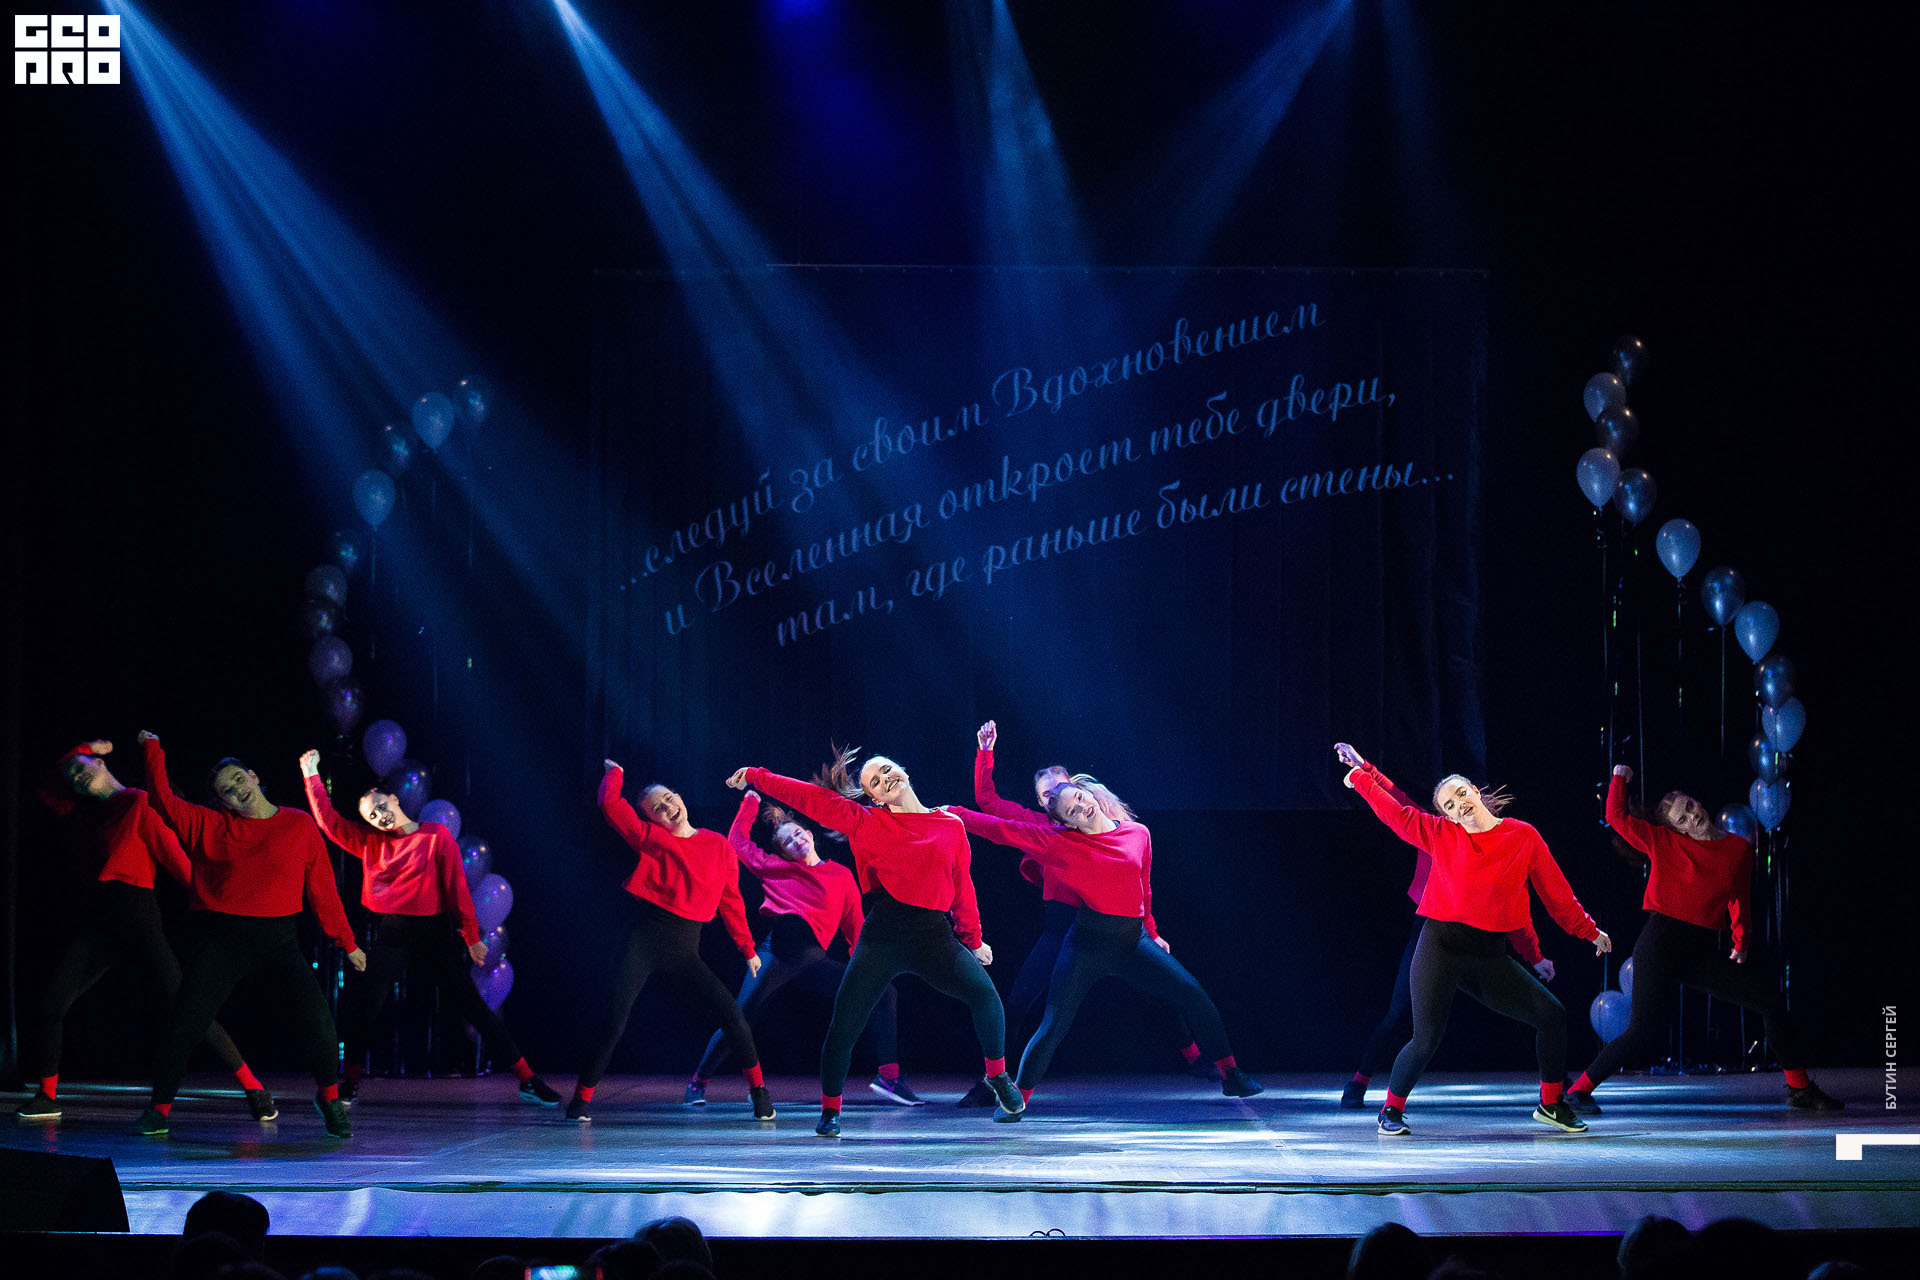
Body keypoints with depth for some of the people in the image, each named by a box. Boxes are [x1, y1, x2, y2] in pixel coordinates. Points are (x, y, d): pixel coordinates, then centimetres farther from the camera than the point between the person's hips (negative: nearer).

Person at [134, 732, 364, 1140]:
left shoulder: (300, 827, 5)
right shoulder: (209, 826, 7)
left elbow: (323, 890, 8)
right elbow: (164, 801, 2)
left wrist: (347, 943, 9)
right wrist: (153, 751, 0)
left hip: (279, 941, -1)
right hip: (223, 940, 1)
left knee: (317, 1021, -16)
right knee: (182, 1025, -4)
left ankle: (329, 1097, 9)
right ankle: (160, 1110, 12)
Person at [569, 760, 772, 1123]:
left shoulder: (719, 846, 8)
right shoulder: (648, 837, 3)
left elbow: (730, 902, 12)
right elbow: (610, 805, -4)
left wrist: (747, 949, 12)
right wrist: (615, 774, 14)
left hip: (685, 950, 2)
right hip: (644, 941, -2)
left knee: (730, 1012, -11)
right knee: (614, 1023, -9)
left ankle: (758, 1089, 5)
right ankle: (581, 1098, 4)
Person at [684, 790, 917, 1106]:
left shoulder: (842, 876, 16)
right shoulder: (775, 867, 15)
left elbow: (855, 926, 16)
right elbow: (738, 840, 23)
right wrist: (751, 801, 28)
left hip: (814, 960, 2)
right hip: (778, 949, -2)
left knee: (883, 994, -10)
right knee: (740, 1018, -15)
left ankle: (888, 1077, -10)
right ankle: (698, 1082, 3)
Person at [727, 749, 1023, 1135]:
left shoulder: (951, 826, 10)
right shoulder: (865, 822, 8)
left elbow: (962, 887, 18)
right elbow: (809, 797, 6)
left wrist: (973, 940, 24)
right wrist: (754, 777, 7)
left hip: (934, 934, 0)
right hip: (882, 936, 0)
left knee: (983, 993, -18)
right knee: (844, 1021, -5)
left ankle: (997, 1075, 7)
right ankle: (830, 1110, 15)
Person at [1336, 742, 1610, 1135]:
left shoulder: (1523, 837, 3)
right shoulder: (1441, 834, 3)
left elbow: (1556, 893, 11)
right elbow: (1395, 810, 10)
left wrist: (1589, 931, 16)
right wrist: (1361, 772, 13)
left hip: (1490, 955, 2)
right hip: (1441, 947, -2)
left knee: (1551, 1014, -4)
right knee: (1426, 1040, -11)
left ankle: (1550, 1104, 14)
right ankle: (1392, 1110, 11)